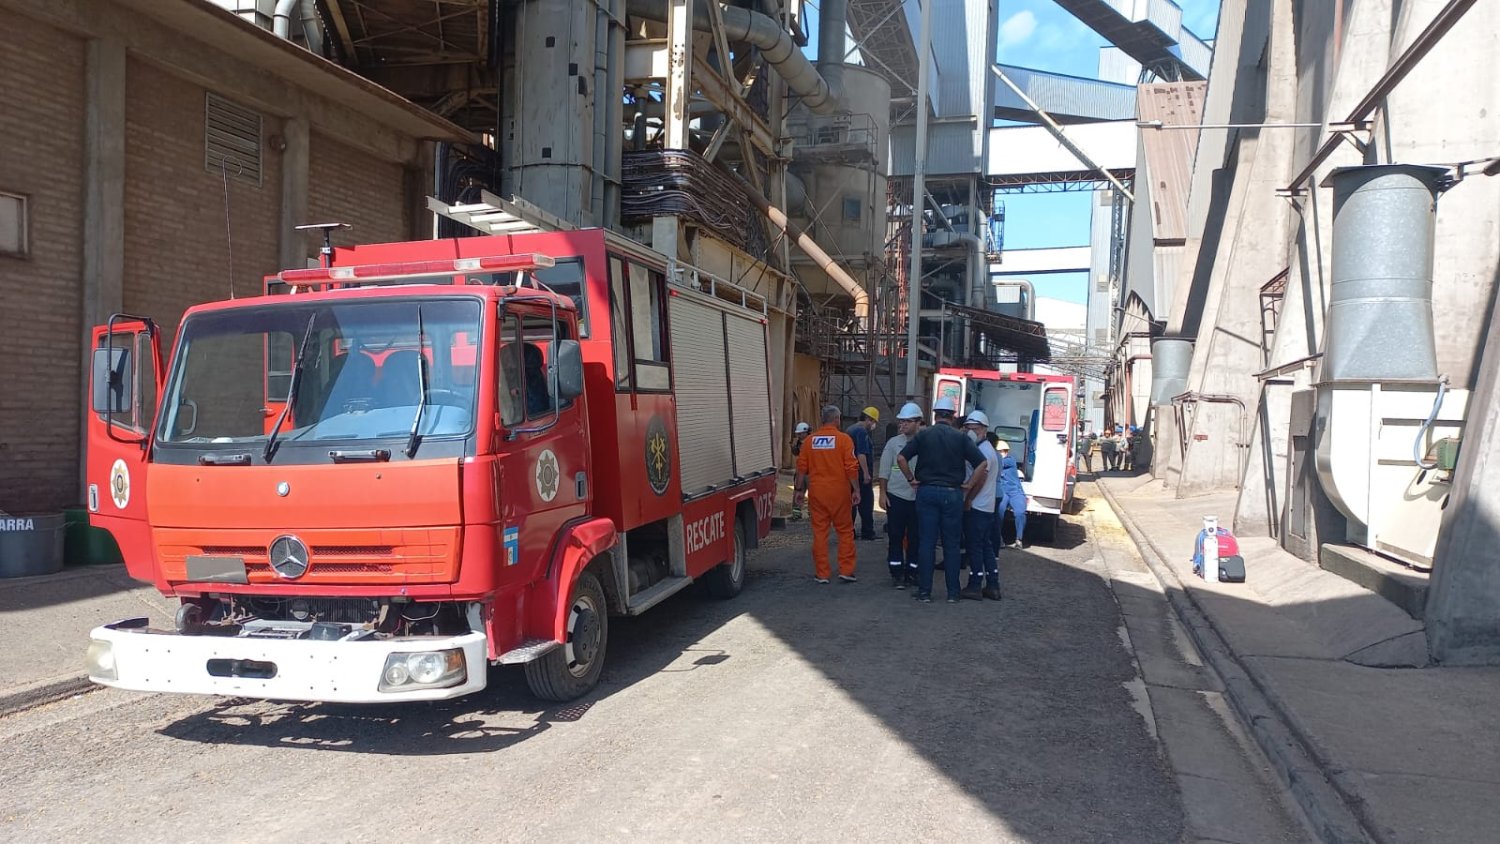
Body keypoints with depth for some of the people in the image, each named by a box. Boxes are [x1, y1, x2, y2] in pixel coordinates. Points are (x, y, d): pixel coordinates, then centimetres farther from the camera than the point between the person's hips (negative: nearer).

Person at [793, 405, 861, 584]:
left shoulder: (810, 440, 4)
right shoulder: (844, 439, -6)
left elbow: (801, 468, 5)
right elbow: (851, 467, -11)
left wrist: (800, 490, 13)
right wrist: (856, 490, -4)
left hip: (816, 493, 3)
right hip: (839, 492, -3)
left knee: (819, 532, 7)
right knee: (845, 531, 9)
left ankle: (821, 573, 10)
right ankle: (846, 570, 8)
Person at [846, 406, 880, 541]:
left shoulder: (850, 429, 18)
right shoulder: (862, 431, -14)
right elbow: (861, 454, -22)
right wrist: (867, 473, -22)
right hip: (861, 473, -9)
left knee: (851, 503, 11)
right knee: (866, 503, -4)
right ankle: (867, 533, -2)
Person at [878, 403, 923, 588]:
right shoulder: (893, 443, 3)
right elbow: (884, 470, 5)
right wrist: (883, 493, 0)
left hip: (918, 497, 0)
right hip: (896, 496, 0)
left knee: (915, 536, 7)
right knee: (896, 536, 2)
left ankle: (911, 571, 20)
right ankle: (897, 573, 8)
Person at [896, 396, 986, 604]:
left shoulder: (923, 435, 1)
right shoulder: (960, 438, -1)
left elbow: (901, 458, -7)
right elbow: (982, 463, -7)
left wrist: (911, 479, 3)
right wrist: (968, 485, 1)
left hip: (927, 492, 0)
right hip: (952, 493, 0)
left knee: (926, 542, 4)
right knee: (952, 544, 8)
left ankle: (924, 591, 5)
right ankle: (953, 592, 11)